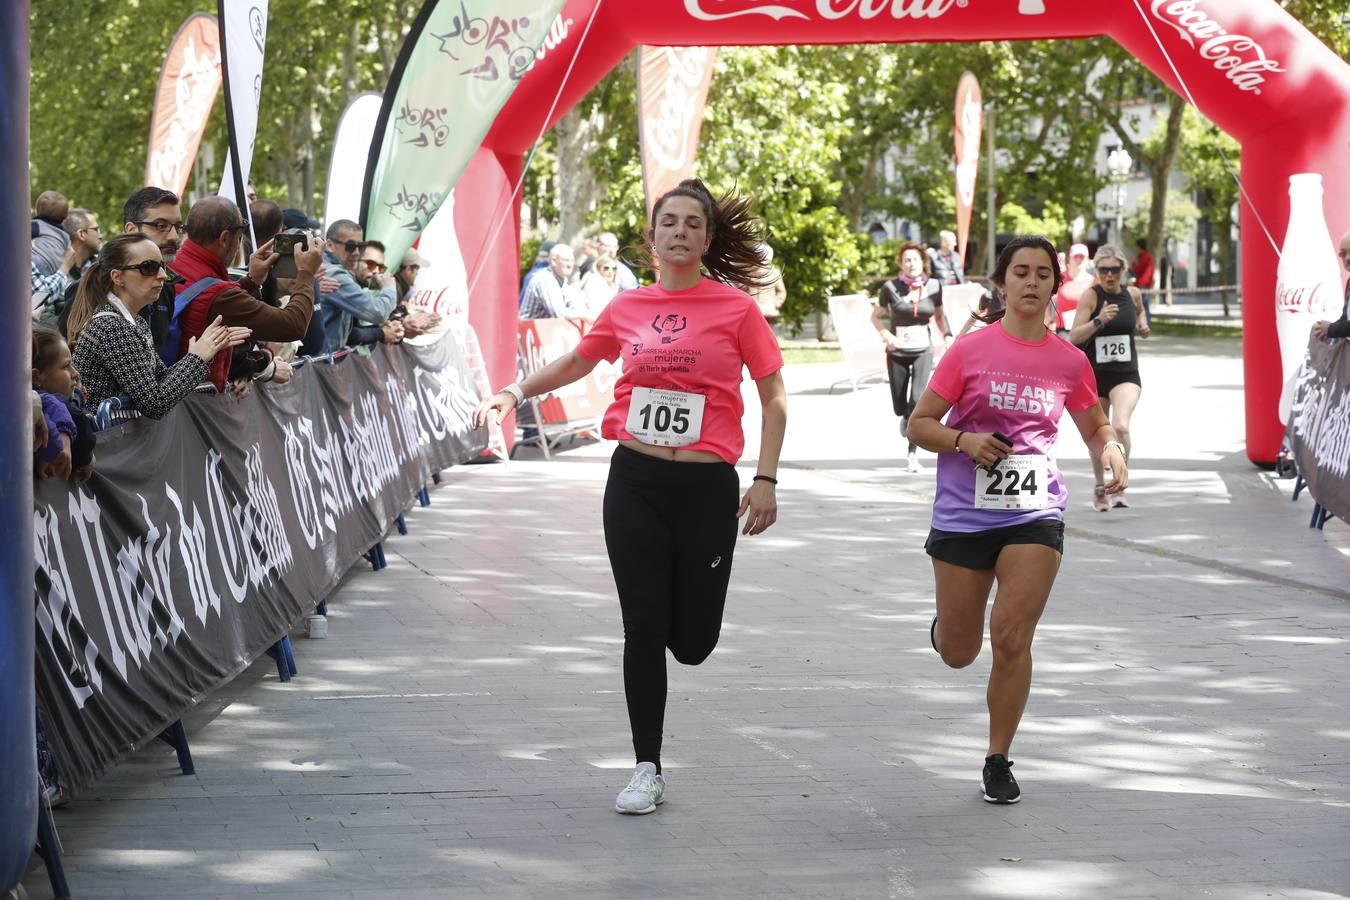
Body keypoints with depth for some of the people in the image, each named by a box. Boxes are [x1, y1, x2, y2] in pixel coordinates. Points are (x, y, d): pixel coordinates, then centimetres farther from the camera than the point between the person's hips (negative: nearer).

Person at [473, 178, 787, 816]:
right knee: (643, 629, -1)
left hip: (706, 488, -2)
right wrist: (515, 392, 14)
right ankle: (647, 771, 9)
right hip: (635, 483, 2)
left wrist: (766, 480, -6)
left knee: (692, 642, 2)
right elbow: (576, 363, 25)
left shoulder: (735, 307, -3)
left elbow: (773, 399, 1)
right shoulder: (627, 308, 6)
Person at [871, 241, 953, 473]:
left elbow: (939, 315, 13)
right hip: (897, 352, 0)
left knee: (918, 400, -17)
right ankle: (906, 418, 47)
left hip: (922, 351, 0)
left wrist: (947, 335, -3)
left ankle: (912, 455, -13)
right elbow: (876, 316, 4)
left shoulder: (933, 286, -2)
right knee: (900, 407, 7)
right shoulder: (891, 287, -8)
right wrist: (886, 334, -14)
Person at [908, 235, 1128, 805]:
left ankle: (998, 762, 4)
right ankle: (945, 623, 47)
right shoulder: (971, 350, -5)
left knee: (1012, 639, -11)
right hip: (964, 514, -1)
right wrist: (964, 441, -19)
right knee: (958, 653, 8)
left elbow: (1095, 426, 17)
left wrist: (1111, 448, -5)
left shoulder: (1069, 361, 2)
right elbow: (919, 424, 0)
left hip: (1035, 515, 1)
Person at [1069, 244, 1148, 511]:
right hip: (1094, 375, -1)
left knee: (1121, 427, -24)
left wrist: (1143, 323, 9)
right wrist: (1099, 321, -29)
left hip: (1126, 374, 1)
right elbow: (1074, 337, -16)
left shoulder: (1132, 294, 3)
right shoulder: (1091, 296, -9)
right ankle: (1100, 487, 34)